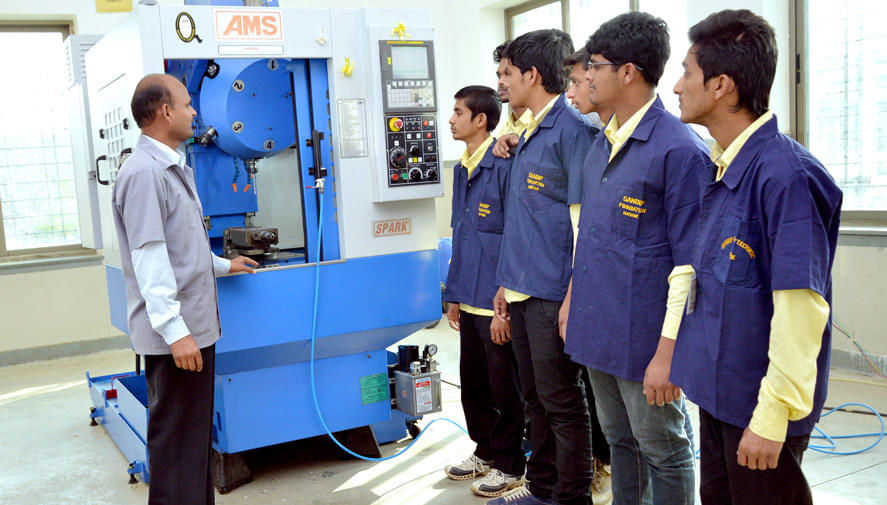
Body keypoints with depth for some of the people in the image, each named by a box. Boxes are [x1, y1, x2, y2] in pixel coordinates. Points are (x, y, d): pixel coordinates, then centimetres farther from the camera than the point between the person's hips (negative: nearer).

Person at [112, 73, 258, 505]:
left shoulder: (171, 168, 16)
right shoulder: (144, 172, -16)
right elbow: (149, 257, -22)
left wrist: (222, 265, 35)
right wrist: (173, 329, -25)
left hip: (196, 325, 10)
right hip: (174, 334, -10)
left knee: (198, 432, 19)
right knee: (175, 437, -1)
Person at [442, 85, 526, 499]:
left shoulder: (503, 166, -16)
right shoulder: (462, 169, 12)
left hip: (497, 302, -8)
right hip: (470, 300, 9)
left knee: (504, 387, 5)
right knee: (472, 383, 18)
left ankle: (509, 465, 22)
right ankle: (485, 452, 36)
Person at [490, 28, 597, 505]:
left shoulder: (572, 129, -12)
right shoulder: (527, 135, 16)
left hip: (552, 291, -9)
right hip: (523, 290, 9)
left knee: (560, 400, 2)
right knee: (535, 396, 18)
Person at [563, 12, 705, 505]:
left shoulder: (680, 149, -16)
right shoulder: (601, 144, 10)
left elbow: (689, 265, -18)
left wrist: (668, 353, -19)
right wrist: (572, 303, 17)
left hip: (642, 338, -8)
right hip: (597, 330, 8)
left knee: (663, 453, 9)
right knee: (620, 442, 21)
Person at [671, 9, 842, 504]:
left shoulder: (785, 174, -22)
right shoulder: (721, 168, 7)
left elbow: (800, 307, -25)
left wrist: (773, 416, -22)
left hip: (759, 403, -9)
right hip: (718, 389, 9)